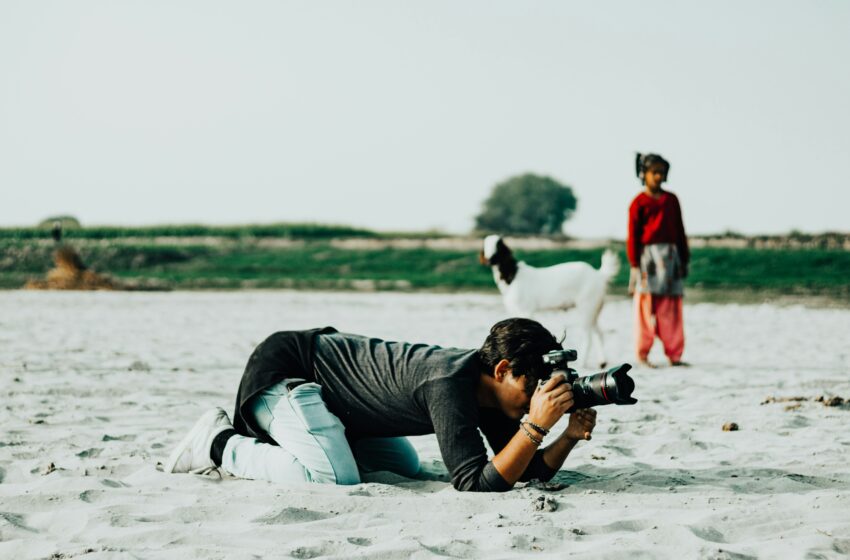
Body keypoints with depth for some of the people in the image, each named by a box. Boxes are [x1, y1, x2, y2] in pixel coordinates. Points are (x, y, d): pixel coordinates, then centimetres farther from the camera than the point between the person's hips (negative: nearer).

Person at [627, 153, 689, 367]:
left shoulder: (671, 200, 13)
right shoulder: (639, 203, -1)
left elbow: (679, 230, 17)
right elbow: (632, 235, -3)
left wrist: (684, 259, 15)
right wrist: (634, 265, -7)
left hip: (671, 255, 4)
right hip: (648, 255, -4)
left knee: (672, 309, 4)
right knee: (646, 307, -2)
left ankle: (674, 354, 7)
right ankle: (642, 355, 4)